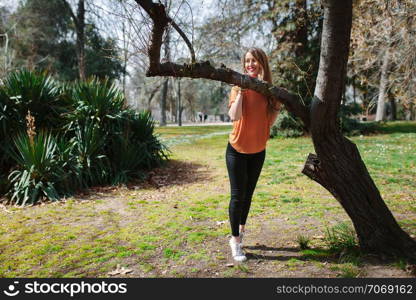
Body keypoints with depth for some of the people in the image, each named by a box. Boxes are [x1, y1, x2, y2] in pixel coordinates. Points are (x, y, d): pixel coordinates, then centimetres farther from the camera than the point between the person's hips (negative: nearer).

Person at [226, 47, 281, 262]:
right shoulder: (239, 87, -11)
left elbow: (270, 121, 3)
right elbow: (234, 116, -26)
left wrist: (277, 104, -11)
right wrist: (241, 91, -27)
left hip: (258, 150, 4)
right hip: (237, 149, -4)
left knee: (248, 193, 16)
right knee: (237, 195, 0)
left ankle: (240, 230, 34)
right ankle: (235, 240, 12)